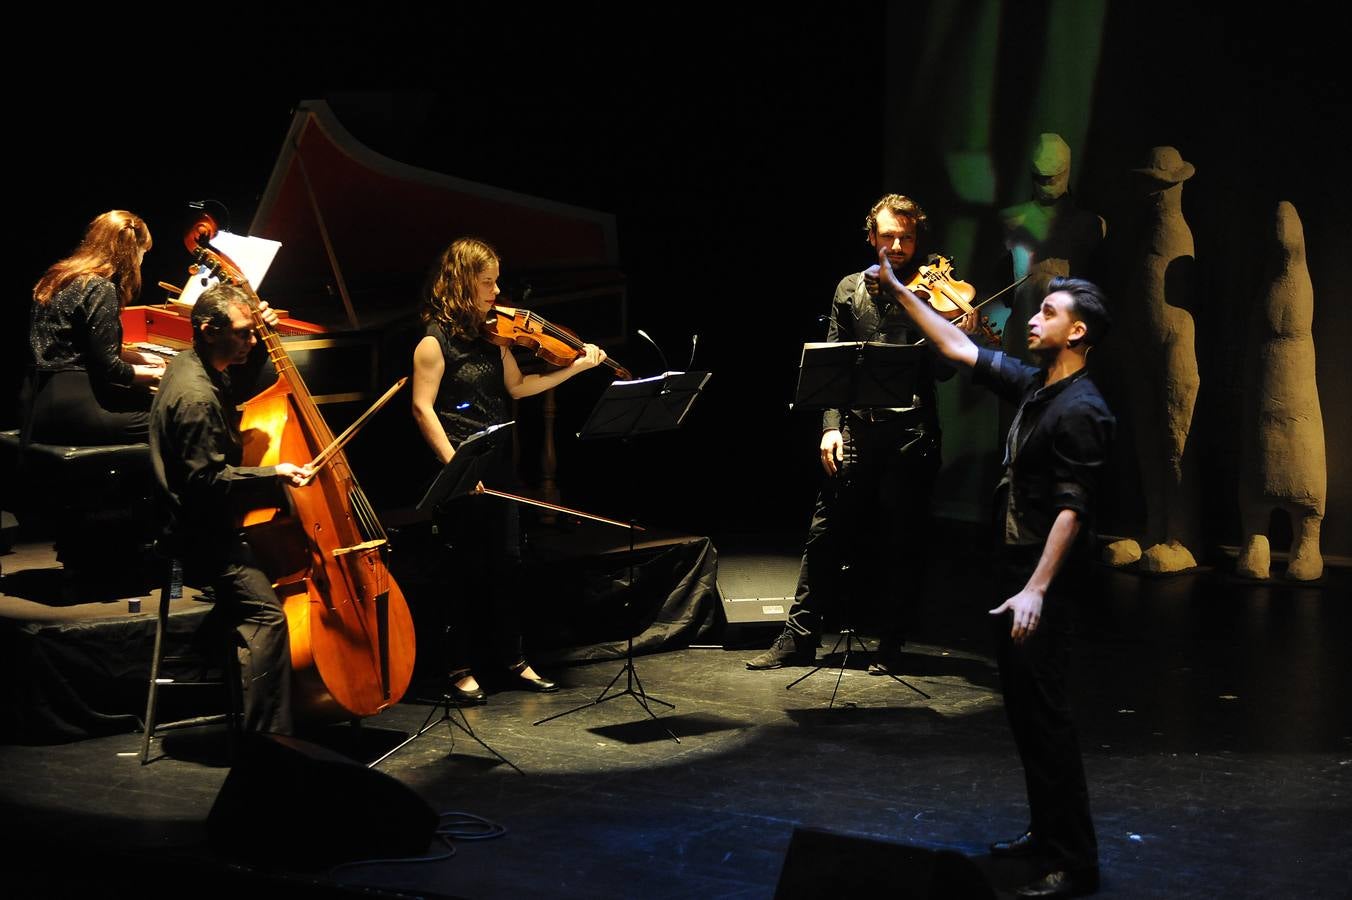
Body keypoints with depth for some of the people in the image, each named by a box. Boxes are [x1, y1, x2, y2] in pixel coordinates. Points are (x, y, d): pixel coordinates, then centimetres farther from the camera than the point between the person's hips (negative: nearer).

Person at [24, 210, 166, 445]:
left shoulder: (58, 278, 14)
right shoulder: (101, 289, -13)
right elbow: (107, 368, -14)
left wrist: (136, 357, 27)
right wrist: (151, 374, 3)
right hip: (69, 406, -9)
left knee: (147, 400, 14)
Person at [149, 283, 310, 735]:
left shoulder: (191, 364, 8)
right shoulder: (196, 399, -24)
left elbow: (238, 390, 30)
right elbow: (207, 480, -25)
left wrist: (258, 345, 16)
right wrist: (272, 474, -23)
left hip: (210, 519, 11)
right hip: (202, 534, -11)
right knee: (265, 613, -22)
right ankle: (266, 739, -23)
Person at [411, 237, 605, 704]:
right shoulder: (435, 340, -10)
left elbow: (516, 386, 16)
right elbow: (422, 408, -14)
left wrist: (575, 368, 9)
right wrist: (455, 463, -21)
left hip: (498, 467, 7)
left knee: (507, 563, 10)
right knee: (469, 569, -1)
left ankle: (513, 659, 21)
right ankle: (460, 669, 10)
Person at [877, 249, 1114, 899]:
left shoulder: (1080, 411, -17)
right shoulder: (1032, 386, 9)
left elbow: (1072, 508, -23)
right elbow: (958, 348, 18)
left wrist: (1036, 590, -29)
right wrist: (897, 289, 18)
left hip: (1044, 578, -10)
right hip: (1015, 565, 10)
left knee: (1045, 712, -8)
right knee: (1022, 709, 15)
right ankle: (1047, 831, 26)